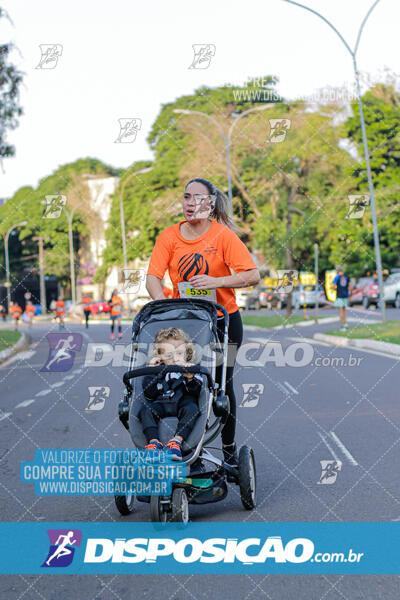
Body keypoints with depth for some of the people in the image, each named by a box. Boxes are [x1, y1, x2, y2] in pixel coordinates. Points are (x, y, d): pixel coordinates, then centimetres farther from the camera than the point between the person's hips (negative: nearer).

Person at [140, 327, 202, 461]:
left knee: (192, 409, -33)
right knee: (146, 410, -24)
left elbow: (196, 392, -3)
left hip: (183, 402, -2)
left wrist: (190, 378, -23)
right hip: (161, 404, 2)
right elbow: (149, 395, 8)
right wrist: (150, 373, 2)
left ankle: (177, 442, -41)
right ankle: (153, 441, -35)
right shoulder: (159, 371, 16)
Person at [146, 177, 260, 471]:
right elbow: (153, 277, -9)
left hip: (223, 320, -1)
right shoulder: (169, 236, -2)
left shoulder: (223, 235, -10)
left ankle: (229, 449, 24)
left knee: (222, 384, 5)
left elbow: (252, 275, -15)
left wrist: (216, 282, -27)